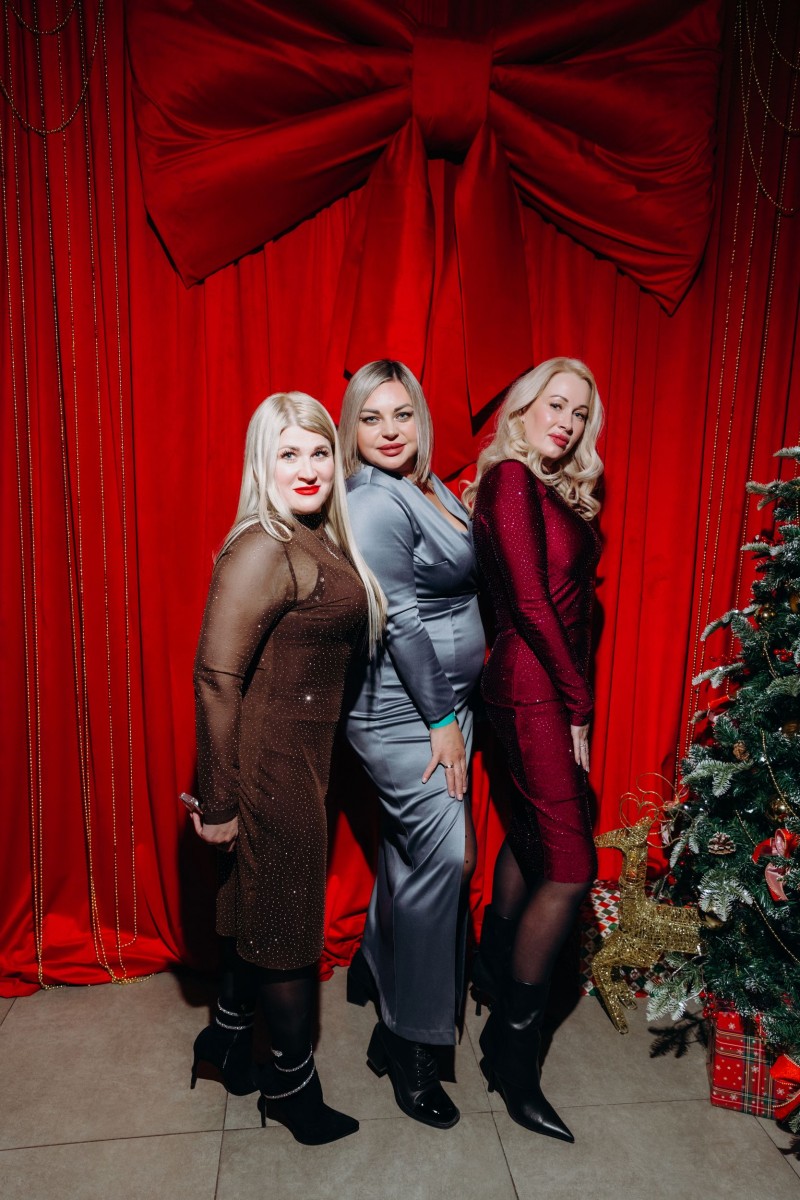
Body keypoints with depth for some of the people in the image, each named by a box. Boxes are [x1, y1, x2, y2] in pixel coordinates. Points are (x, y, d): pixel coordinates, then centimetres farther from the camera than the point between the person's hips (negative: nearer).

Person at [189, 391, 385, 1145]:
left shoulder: (320, 539, 6)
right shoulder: (262, 550, -21)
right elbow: (215, 678, -23)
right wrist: (217, 802, -19)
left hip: (304, 752, 8)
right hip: (270, 760, -8)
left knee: (257, 902, 23)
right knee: (288, 919, 10)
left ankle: (227, 1035, 47)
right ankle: (292, 1082, 34)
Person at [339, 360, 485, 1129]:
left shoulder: (432, 491, 11)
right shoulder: (374, 502, -17)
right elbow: (400, 621, -20)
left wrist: (455, 713, 12)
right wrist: (442, 720, -15)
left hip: (445, 701, 9)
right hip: (401, 711, -9)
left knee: (410, 848, 19)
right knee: (446, 857, -4)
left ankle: (375, 967, 42)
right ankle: (406, 1039, 16)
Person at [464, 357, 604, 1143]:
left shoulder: (557, 489, 15)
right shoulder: (510, 478, -12)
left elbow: (564, 599, 9)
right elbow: (530, 602, -17)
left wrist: (574, 699, 2)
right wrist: (577, 704, -12)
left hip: (550, 685, 9)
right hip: (532, 689, -9)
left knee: (532, 830, 21)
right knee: (571, 866, -6)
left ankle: (493, 966, 42)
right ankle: (511, 1044, 10)